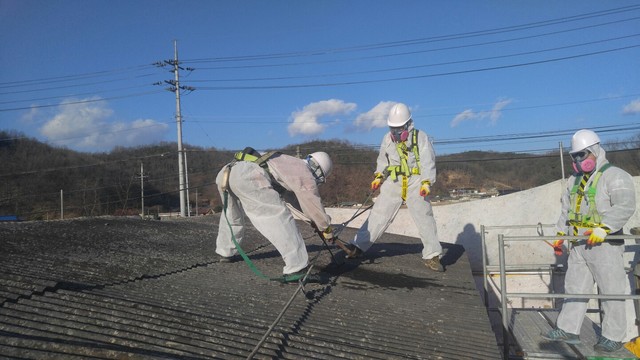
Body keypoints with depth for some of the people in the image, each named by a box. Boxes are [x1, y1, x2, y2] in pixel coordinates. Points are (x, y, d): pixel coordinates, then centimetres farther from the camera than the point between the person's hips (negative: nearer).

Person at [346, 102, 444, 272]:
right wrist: (378, 176, 5)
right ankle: (358, 246, 2)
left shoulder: (420, 137, -2)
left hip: (415, 183, -2)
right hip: (393, 183, 2)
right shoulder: (387, 138, 8)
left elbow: (428, 162, -8)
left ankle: (432, 256, 9)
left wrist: (427, 182, -20)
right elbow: (382, 160, 20)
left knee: (424, 218, -1)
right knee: (378, 215, -2)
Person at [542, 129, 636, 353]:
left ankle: (613, 336, 12)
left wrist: (604, 227, -31)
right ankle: (568, 329, 18)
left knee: (611, 291, 1)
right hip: (579, 245, 8)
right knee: (575, 287, 11)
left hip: (605, 244, -7)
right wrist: (560, 234, 14)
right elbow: (566, 210, 21)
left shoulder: (614, 176, -8)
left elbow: (625, 206, -22)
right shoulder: (575, 181, 16)